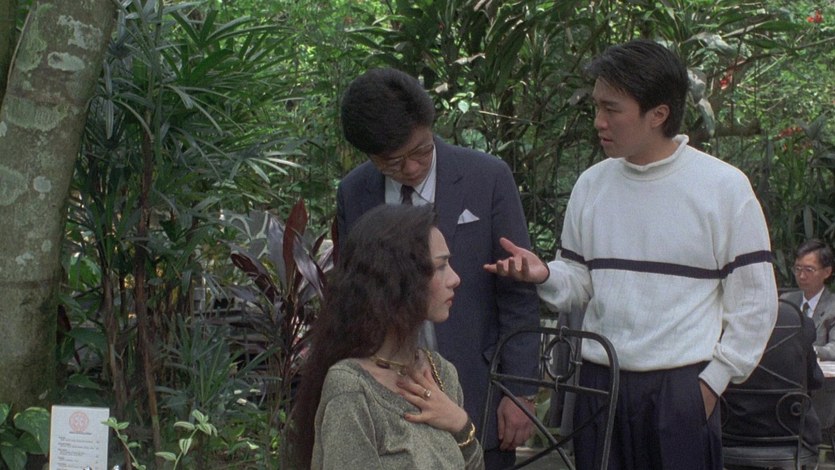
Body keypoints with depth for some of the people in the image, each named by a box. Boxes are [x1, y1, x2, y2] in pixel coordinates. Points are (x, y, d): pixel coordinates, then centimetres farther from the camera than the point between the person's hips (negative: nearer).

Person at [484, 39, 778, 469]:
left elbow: (754, 303, -1)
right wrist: (544, 275, -7)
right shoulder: (592, 184, 8)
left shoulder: (724, 187, -4)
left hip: (681, 386, -4)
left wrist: (712, 380, -5)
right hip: (598, 381, 4)